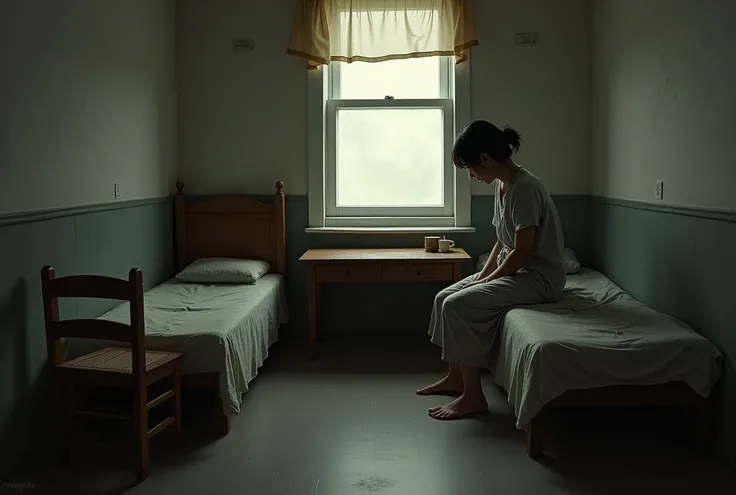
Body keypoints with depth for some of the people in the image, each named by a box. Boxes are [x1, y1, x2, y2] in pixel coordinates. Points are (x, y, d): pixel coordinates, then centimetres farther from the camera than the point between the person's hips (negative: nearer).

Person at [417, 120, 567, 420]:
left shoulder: (524, 187, -22)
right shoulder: (502, 185, 8)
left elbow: (523, 250, -23)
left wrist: (488, 281, -13)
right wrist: (482, 277, 3)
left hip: (538, 277, -10)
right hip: (513, 270, 10)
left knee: (458, 306, -21)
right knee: (445, 298, 6)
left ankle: (473, 396, -11)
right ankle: (455, 377, 18)